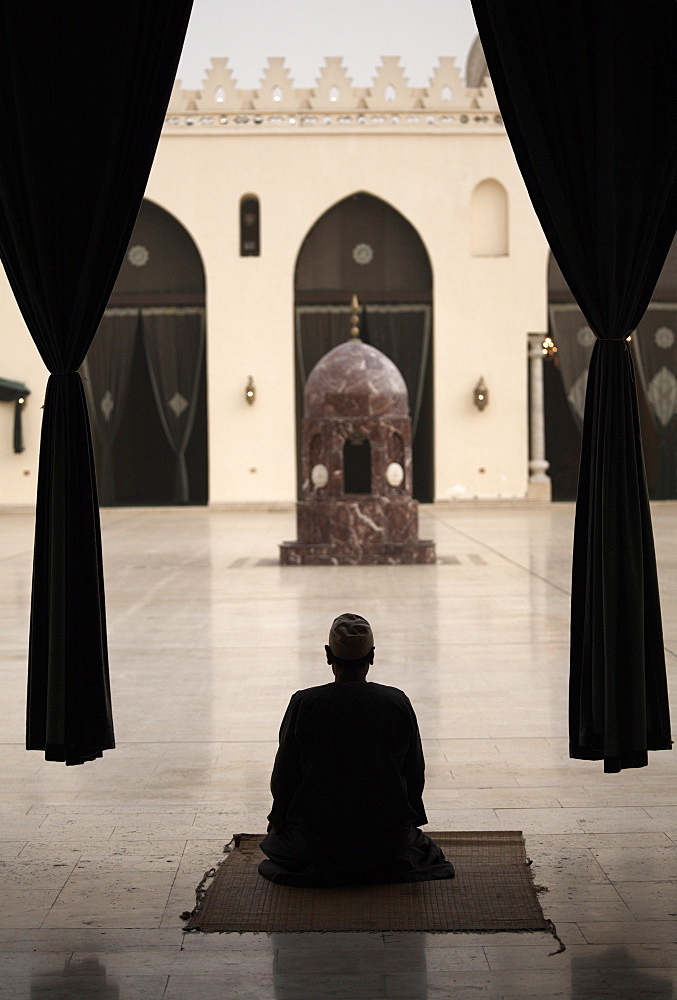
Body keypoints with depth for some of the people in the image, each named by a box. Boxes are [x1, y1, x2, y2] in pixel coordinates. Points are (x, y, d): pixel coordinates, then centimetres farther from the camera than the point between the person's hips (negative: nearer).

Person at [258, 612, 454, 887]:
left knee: (274, 840, 33)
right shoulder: (397, 703, -8)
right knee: (416, 838, 37)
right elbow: (415, 775, 2)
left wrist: (278, 821, 15)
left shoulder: (304, 704, -12)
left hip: (315, 842, -1)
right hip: (389, 841, 1)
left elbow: (283, 779, -5)